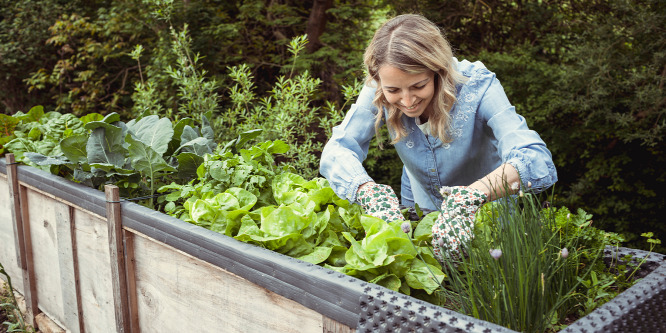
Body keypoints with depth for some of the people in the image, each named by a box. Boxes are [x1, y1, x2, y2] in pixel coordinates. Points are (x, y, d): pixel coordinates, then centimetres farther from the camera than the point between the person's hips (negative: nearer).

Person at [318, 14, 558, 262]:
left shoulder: (477, 86, -33)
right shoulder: (379, 92, -24)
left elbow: (538, 162, -43)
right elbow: (337, 150, -29)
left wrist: (473, 196, -61)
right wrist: (369, 192, -50)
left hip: (486, 209, -3)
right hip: (419, 205, 3)